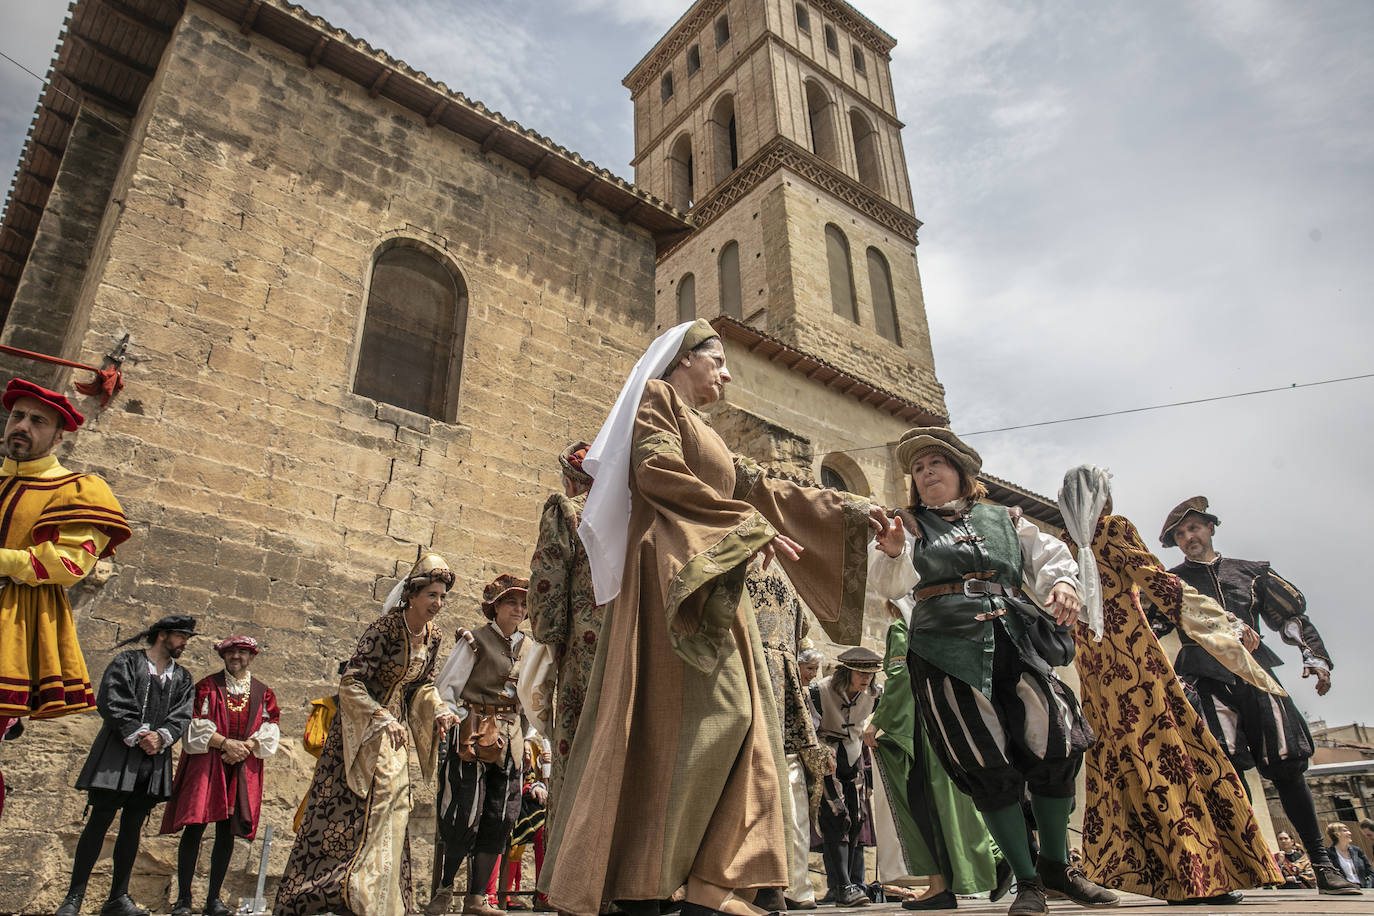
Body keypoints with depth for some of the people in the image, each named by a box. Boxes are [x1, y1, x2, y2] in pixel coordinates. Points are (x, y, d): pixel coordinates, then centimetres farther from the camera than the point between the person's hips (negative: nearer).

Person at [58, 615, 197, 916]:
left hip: (154, 760, 4)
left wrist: (160, 736, -12)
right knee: (100, 821, -5)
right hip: (117, 755, -4)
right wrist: (138, 737, -15)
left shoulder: (182, 677, 16)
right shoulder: (126, 663, 2)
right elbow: (113, 705, -8)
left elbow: (182, 715, 6)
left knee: (133, 825, 7)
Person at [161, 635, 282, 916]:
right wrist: (227, 743, -14)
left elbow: (270, 732, 6)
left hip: (243, 769, 2)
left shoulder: (263, 692, 11)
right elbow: (197, 727, -2)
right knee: (195, 827, -7)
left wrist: (245, 747, -11)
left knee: (227, 833, 3)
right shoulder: (207, 686, 6)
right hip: (205, 764, -2)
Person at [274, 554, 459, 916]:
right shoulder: (384, 629, -22)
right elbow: (350, 683, -22)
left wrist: (438, 712, -5)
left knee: (390, 812, 8)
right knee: (346, 813, -4)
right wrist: (382, 720, -27)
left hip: (393, 729, 7)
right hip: (360, 730, -7)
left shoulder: (432, 636, 0)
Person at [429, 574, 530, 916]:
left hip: (509, 738, 5)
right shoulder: (475, 641, -3)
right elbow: (445, 688, -3)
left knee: (500, 819, 4)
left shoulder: (526, 648, 12)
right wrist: (463, 721, -10)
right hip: (473, 734, -5)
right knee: (465, 815, -7)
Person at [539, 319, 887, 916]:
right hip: (673, 569, -9)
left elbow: (761, 488, 24)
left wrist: (848, 512, 19)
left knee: (737, 719, 0)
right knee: (714, 711, -19)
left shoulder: (704, 435, 30)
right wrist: (747, 525, -11)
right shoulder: (656, 398, 4)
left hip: (711, 582, 10)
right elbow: (658, 472, -12)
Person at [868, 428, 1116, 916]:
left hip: (1016, 646, 3)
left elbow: (1049, 557, 14)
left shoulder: (1004, 520, 19)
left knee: (1056, 749, -3)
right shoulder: (911, 524, 10)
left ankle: (1056, 866, 21)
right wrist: (892, 553, -29)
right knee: (990, 767, -5)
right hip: (948, 652, -3)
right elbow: (891, 584, -6)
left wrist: (1063, 583, -9)